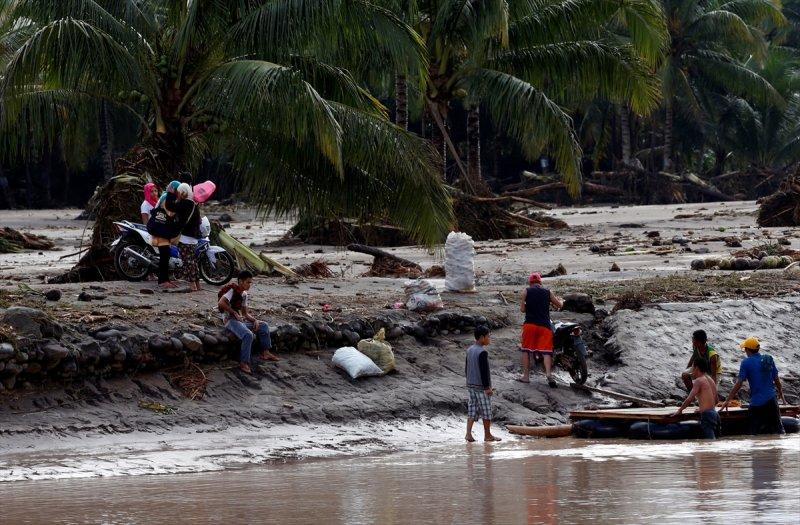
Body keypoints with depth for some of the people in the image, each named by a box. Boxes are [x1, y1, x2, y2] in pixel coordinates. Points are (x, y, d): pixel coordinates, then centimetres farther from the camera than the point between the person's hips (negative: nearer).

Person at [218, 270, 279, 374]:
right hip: (230, 321, -9)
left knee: (263, 326, 5)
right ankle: (243, 363, -31)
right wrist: (234, 313, -21)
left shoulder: (244, 295, 15)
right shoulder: (232, 291, -11)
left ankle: (265, 353, 9)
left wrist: (255, 320, -2)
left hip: (241, 320, 9)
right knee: (248, 335, -32)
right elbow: (221, 303, -26)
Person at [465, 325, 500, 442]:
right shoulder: (482, 353, -18)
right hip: (481, 386, -8)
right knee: (486, 411, 4)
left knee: (472, 410, 9)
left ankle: (468, 433, -1)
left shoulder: (470, 350, 8)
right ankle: (487, 435, 11)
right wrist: (487, 387, -17)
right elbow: (484, 371, -20)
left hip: (470, 385, 8)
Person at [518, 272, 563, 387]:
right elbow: (559, 305, 18)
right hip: (545, 325, 1)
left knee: (526, 349, 11)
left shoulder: (526, 292, 3)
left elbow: (522, 309, 1)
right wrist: (561, 301, 41)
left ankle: (526, 375, 10)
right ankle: (549, 374, -22)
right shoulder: (548, 292, 9)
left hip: (530, 324, -1)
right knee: (546, 351, -3)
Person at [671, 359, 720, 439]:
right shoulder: (711, 380, 17)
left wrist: (679, 410, 1)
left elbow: (690, 399, -11)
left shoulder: (699, 381, -8)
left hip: (707, 415, -9)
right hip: (715, 414, 9)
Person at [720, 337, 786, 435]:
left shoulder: (746, 362, -9)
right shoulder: (769, 359, 4)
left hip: (756, 402, -4)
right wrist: (781, 394, 27)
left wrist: (727, 401, -5)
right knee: (777, 428, 13)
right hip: (771, 400, 4)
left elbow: (739, 384, -11)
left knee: (756, 432, 4)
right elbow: (776, 379, 11)